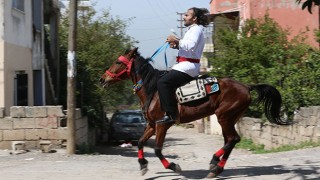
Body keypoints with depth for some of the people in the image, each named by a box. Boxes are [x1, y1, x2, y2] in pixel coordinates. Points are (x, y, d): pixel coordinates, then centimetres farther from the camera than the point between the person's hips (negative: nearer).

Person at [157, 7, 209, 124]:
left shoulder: (196, 29, -9)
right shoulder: (192, 29, 23)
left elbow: (191, 45, -26)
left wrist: (177, 41, -20)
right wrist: (177, 46, 13)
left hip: (188, 66, -11)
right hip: (187, 65, 11)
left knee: (162, 83, -22)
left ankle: (171, 114, -26)